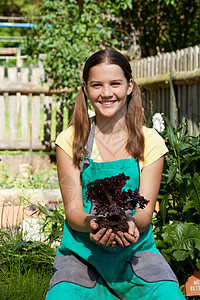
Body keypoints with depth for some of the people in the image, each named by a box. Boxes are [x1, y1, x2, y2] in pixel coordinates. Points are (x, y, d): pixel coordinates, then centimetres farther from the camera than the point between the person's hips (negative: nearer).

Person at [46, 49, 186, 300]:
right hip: (81, 251, -1)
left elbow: (145, 212, -3)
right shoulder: (70, 140, 2)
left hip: (136, 249, 1)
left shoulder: (150, 141, 3)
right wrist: (93, 224, -28)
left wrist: (130, 223, -28)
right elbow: (72, 209, -4)